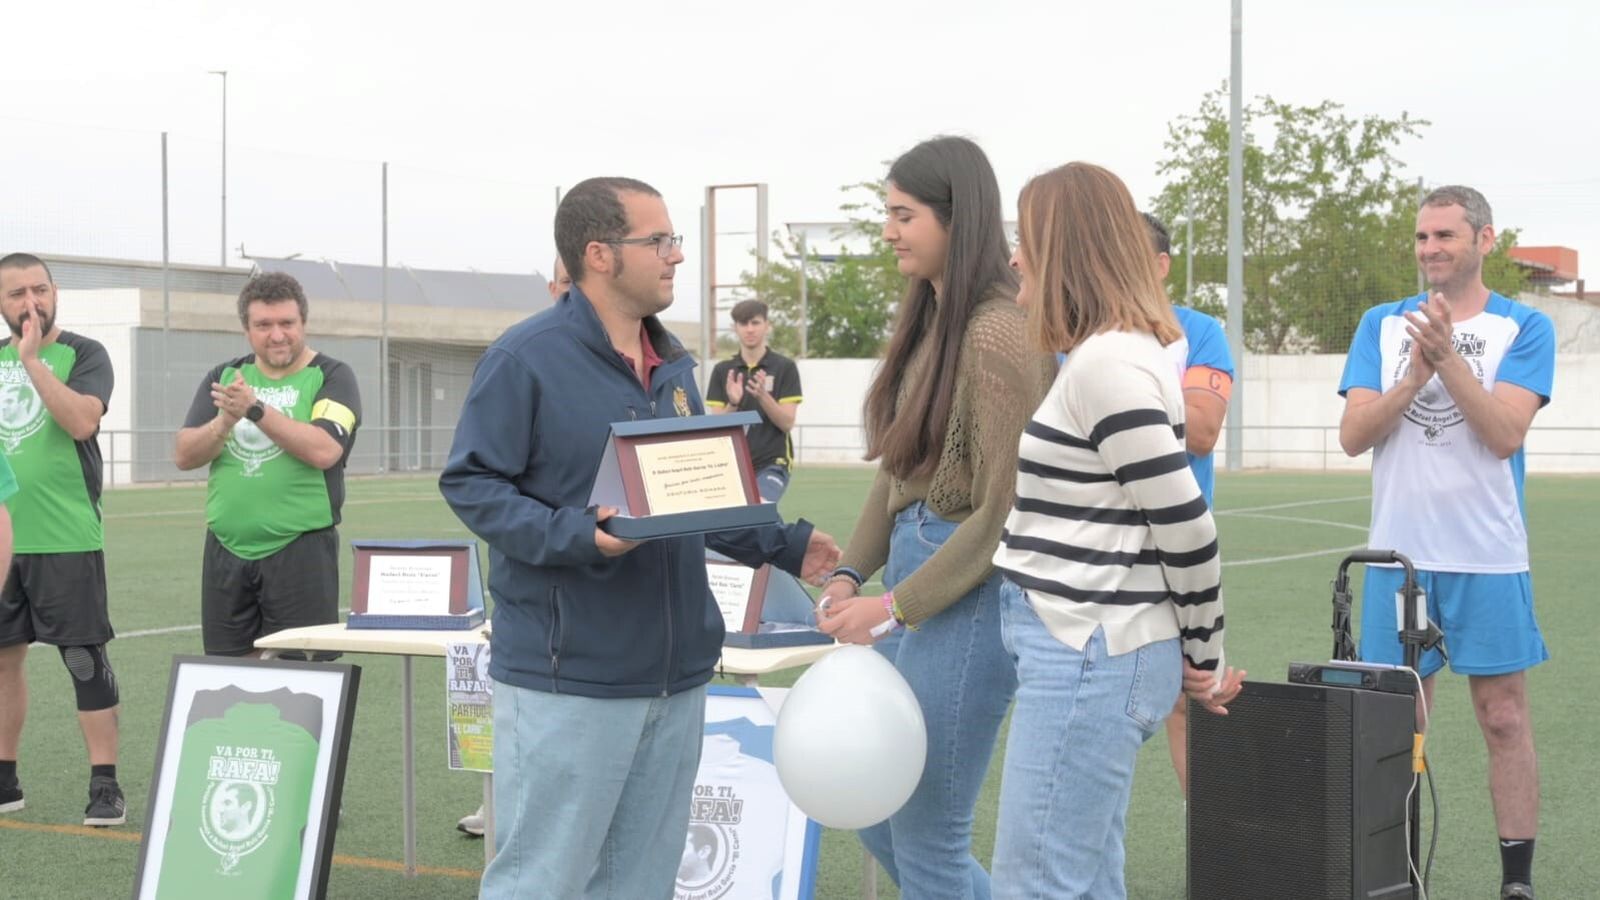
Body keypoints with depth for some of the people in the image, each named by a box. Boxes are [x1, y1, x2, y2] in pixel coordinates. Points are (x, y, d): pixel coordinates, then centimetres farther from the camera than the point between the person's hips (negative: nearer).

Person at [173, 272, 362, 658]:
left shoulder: (331, 377, 0)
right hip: (226, 550, 4)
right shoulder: (223, 377, 13)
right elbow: (184, 456, 5)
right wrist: (226, 420, -14)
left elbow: (324, 450, -17)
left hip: (300, 550, -4)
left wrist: (255, 408, -21)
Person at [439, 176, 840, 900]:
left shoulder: (673, 364, 14)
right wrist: (577, 536, -26)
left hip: (676, 675, 8)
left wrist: (784, 545, 10)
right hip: (568, 678, -8)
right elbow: (470, 482, -14)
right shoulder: (527, 358, -11)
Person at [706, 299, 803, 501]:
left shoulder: (784, 367, 0)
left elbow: (787, 423, -5)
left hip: (771, 464, -3)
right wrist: (733, 404, -18)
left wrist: (763, 396, -22)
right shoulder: (723, 370, 8)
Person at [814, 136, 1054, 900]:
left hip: (969, 592, -9)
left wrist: (895, 608, -17)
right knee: (875, 817, 17)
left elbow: (1003, 510, -19)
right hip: (912, 565, 9)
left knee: (926, 837, 1)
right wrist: (852, 571, 4)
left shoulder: (997, 331, -17)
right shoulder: (927, 320, 10)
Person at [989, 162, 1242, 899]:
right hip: (1091, 651, 10)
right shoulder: (1114, 353, 15)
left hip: (1087, 657, -10)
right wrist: (1192, 656, 17)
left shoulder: (1106, 361, -17)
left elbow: (1186, 527, -18)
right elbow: (1173, 524, 18)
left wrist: (1205, 657, -6)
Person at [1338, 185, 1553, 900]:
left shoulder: (1524, 327, -1)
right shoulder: (1382, 324, 7)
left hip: (1488, 558, -2)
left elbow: (1505, 434, -13)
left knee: (1504, 717, 2)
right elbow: (1353, 435, -2)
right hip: (1398, 554, 2)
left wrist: (1447, 355, -20)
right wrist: (1416, 374, -15)